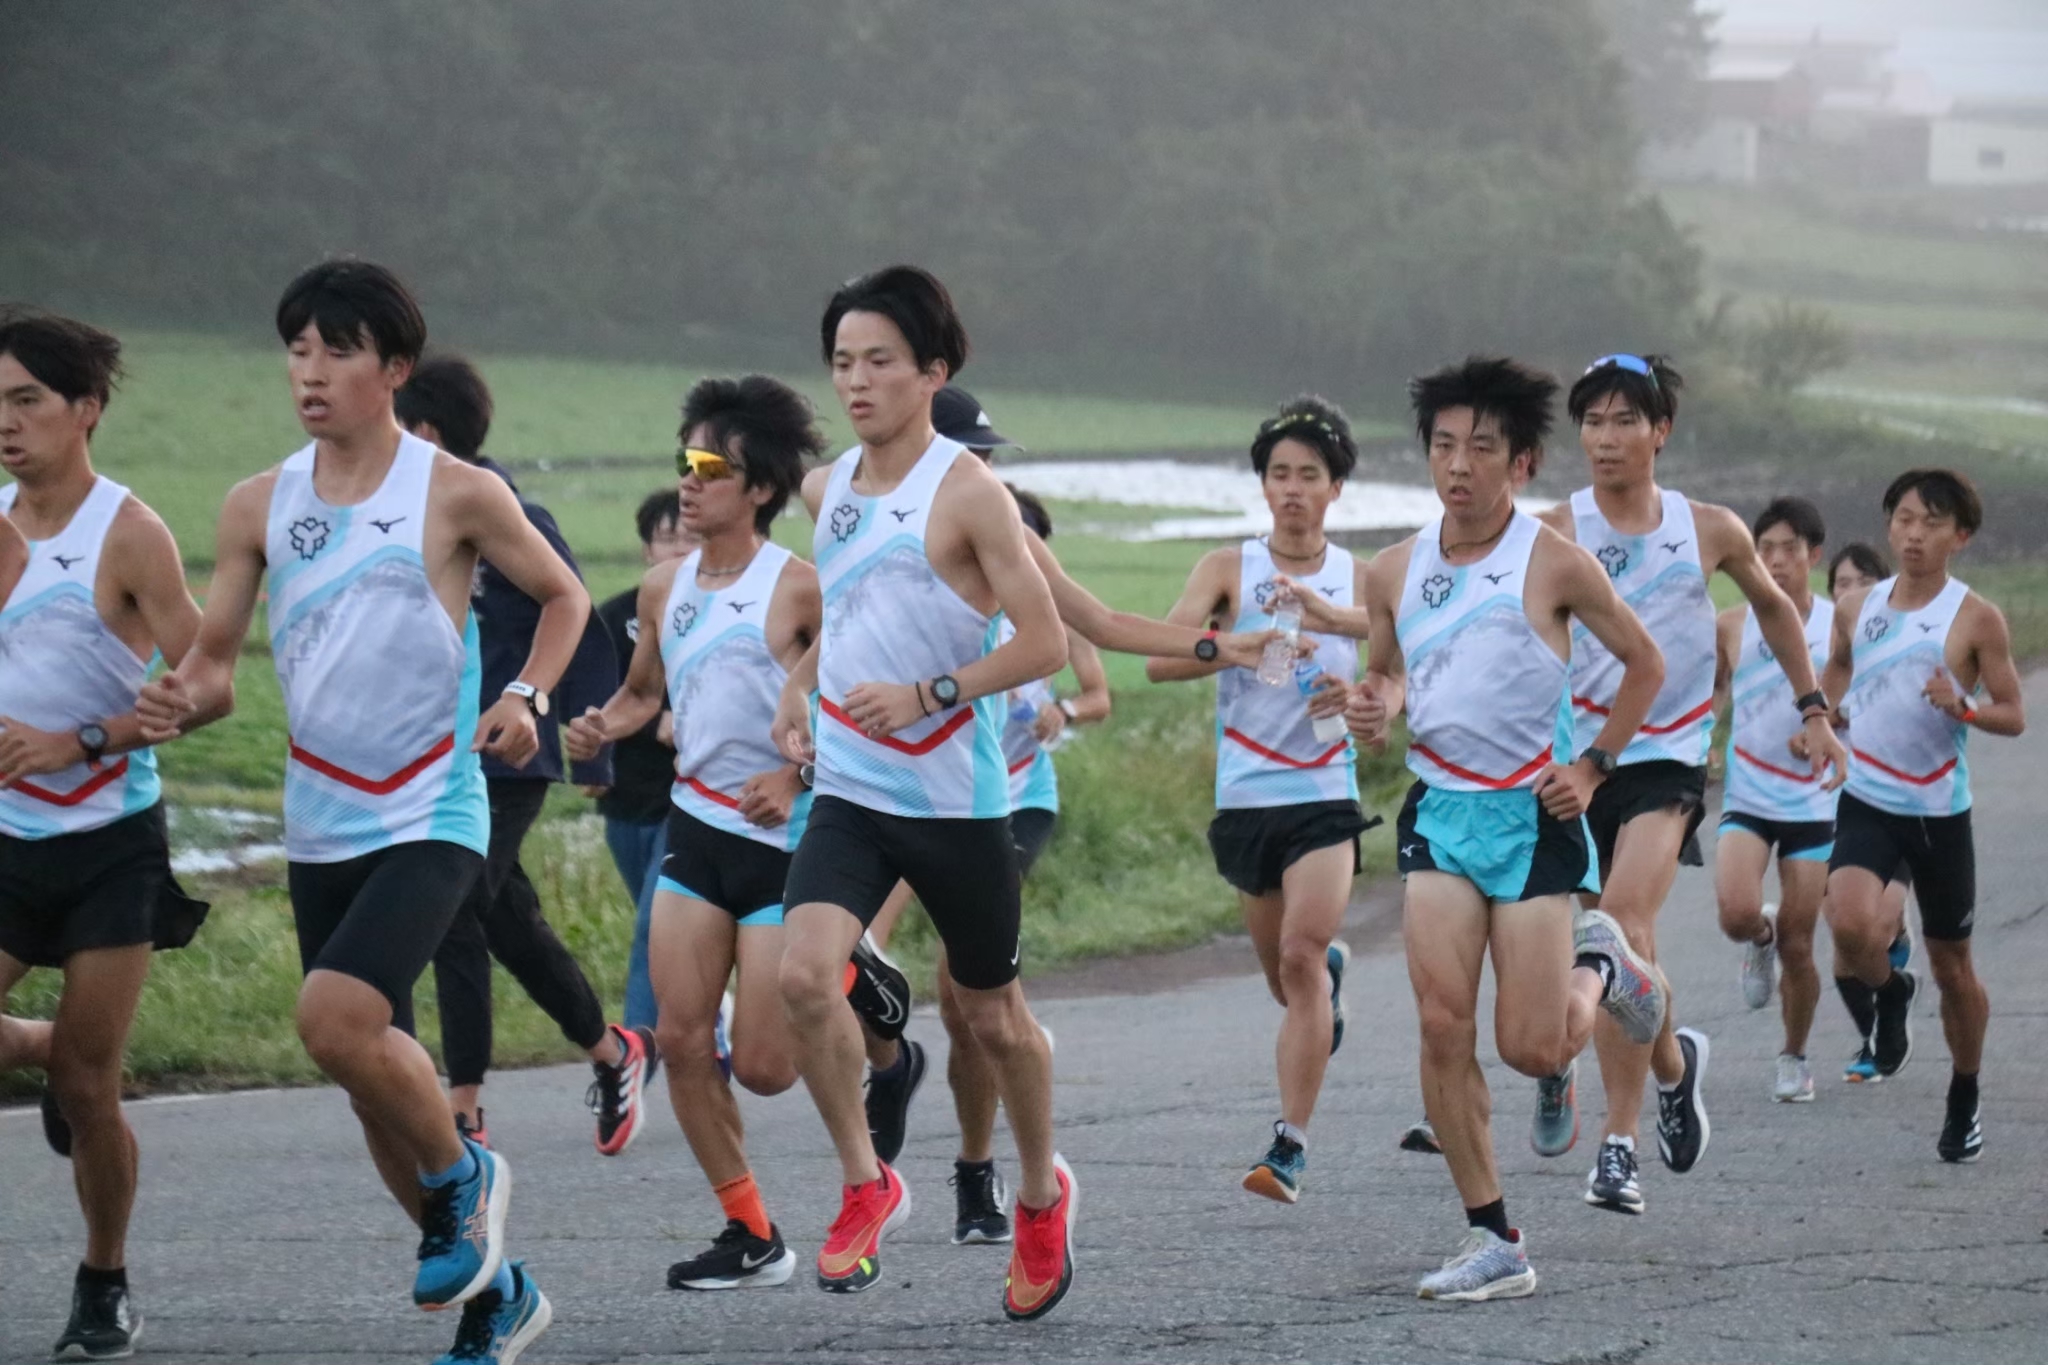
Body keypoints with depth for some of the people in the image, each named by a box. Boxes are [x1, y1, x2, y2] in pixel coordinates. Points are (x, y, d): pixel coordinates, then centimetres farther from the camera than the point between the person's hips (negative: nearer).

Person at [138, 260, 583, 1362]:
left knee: (335, 1019, -25)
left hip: (434, 817, -5)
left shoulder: (457, 495, -6)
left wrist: (526, 697, -9)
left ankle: (462, 1176, 3)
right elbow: (212, 661, 8)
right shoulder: (259, 506, 5)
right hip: (320, 826, 5)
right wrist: (179, 703, -15)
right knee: (372, 1066, 8)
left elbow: (562, 596, 8)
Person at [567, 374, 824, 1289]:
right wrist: (603, 727, 2)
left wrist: (795, 775, -22)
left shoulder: (797, 588, -13)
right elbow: (644, 690, 23)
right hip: (697, 827, 6)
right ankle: (751, 1238, 9)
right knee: (682, 1039, -2)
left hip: (785, 838, -6)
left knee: (762, 1065, -7)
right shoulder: (665, 588, 7)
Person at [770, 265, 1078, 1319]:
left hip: (955, 796, -4)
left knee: (990, 1014, 11)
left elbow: (1044, 644, -13)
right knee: (805, 975, -20)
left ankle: (1042, 1193, 35)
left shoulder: (967, 493, -11)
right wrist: (799, 687, 10)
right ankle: (865, 1184, -5)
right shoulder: (829, 490, 8)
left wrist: (927, 696, -22)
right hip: (846, 789, 4)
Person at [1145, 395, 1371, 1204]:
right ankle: (1332, 967, 53)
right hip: (1245, 797, 2)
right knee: (1289, 975, 14)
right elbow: (1160, 660, -10)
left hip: (1326, 796, -2)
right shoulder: (1229, 571, 1)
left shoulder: (1362, 581, 4)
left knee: (1300, 957, -19)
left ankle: (1291, 1144, -18)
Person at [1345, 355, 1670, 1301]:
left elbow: (1645, 664, 3)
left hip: (1533, 815, -3)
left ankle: (1599, 968, 31)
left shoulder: (1552, 565, -8)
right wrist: (1376, 705, -2)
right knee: (1442, 1026, -10)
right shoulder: (1395, 573, 4)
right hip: (1439, 810, 3)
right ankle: (1492, 1243, -1)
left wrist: (1592, 769, -2)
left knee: (1531, 1050, -5)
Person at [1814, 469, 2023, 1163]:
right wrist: (1825, 714, 9)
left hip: (1941, 811, -2)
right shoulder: (1857, 608, 4)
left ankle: (1964, 1102, 29)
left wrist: (1962, 707, -24)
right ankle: (1890, 994, 10)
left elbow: (2013, 714, -5)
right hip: (1867, 801, 2)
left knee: (1951, 967, 9)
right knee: (1851, 923, -25)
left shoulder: (1976, 619, -7)